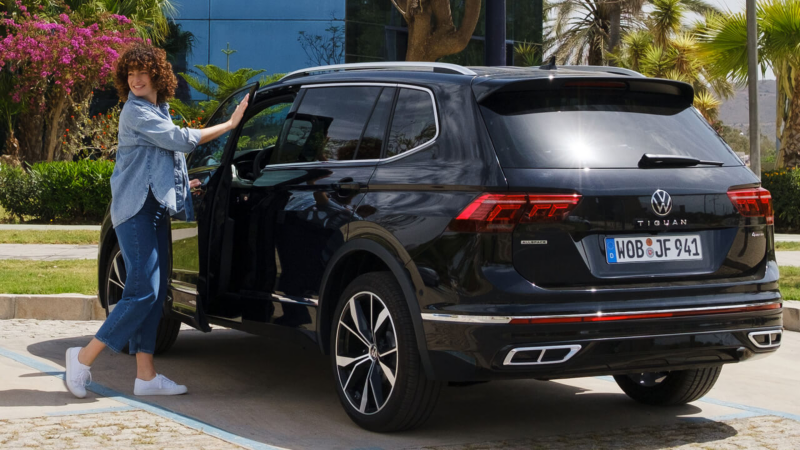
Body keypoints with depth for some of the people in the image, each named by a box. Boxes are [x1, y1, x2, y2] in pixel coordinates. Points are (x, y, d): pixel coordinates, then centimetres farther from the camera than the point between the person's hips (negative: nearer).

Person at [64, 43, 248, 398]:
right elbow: (181, 140, -15)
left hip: (157, 210, 9)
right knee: (143, 291, -15)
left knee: (155, 293, 4)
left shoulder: (159, 111, 19)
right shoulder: (135, 112, -10)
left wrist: (183, 185, 36)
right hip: (136, 210, -9)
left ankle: (145, 376, 5)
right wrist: (230, 124, -10)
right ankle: (84, 357, -7)